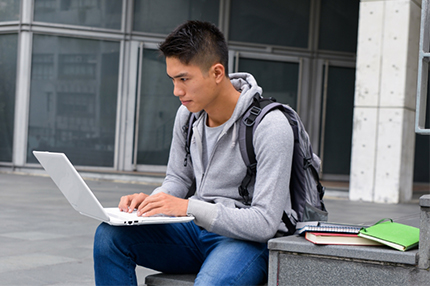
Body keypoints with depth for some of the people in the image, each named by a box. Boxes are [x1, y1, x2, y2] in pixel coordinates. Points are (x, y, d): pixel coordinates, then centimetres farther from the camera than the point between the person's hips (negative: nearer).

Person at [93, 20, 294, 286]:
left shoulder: (270, 126, -19)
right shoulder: (188, 114, 3)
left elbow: (265, 223, -22)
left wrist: (189, 207, -28)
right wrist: (152, 200, -6)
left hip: (248, 239, -7)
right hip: (197, 229, 7)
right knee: (110, 235, -13)